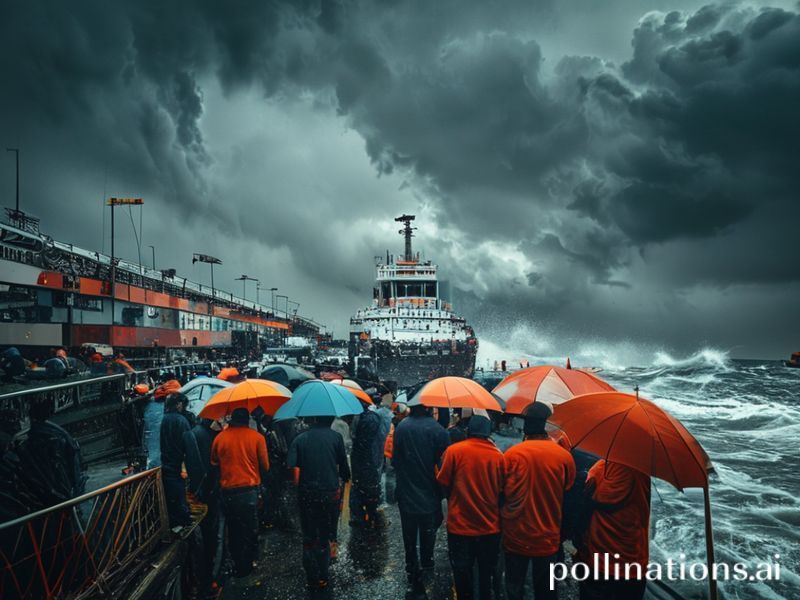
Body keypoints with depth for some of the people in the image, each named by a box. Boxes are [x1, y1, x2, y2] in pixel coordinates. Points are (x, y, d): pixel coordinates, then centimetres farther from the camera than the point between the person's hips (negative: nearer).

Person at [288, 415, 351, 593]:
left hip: (306, 494, 1)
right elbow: (343, 463, -2)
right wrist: (345, 479, 17)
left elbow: (291, 465, -9)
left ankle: (312, 580, 18)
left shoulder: (300, 439, -2)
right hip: (330, 493, -1)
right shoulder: (335, 437, -5)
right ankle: (322, 579, 12)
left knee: (309, 538, 13)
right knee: (324, 538, 10)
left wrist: (298, 483, 9)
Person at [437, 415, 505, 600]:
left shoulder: (453, 450, -12)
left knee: (462, 572, 16)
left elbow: (443, 483, -5)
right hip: (490, 526, 2)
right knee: (486, 573, 19)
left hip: (460, 524, -2)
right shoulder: (498, 455, -7)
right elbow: (503, 490, 0)